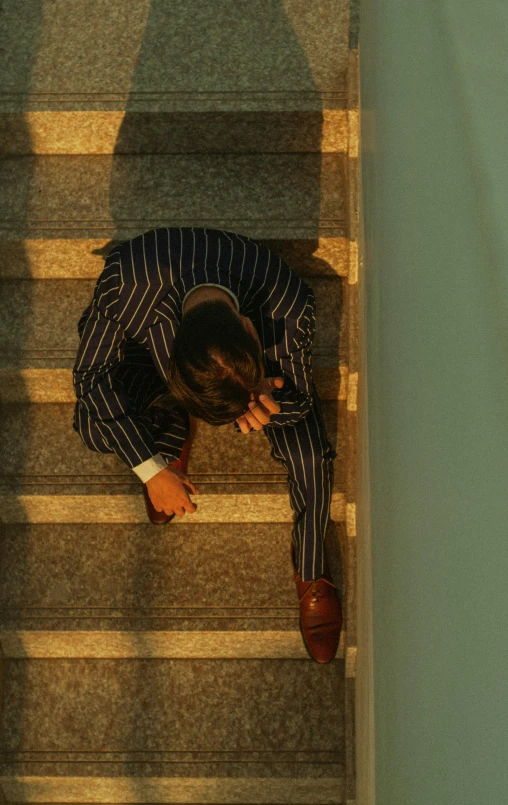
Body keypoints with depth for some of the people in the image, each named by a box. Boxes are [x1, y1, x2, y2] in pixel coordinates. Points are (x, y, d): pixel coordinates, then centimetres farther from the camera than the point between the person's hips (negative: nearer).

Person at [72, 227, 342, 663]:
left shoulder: (289, 304, -41)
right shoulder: (127, 283, -45)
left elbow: (299, 399, -24)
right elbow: (90, 373, -28)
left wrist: (266, 404, -49)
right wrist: (151, 470, -28)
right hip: (152, 339, 1)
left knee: (310, 457, -20)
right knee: (94, 428, -24)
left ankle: (312, 577, 8)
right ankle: (173, 434, 12)